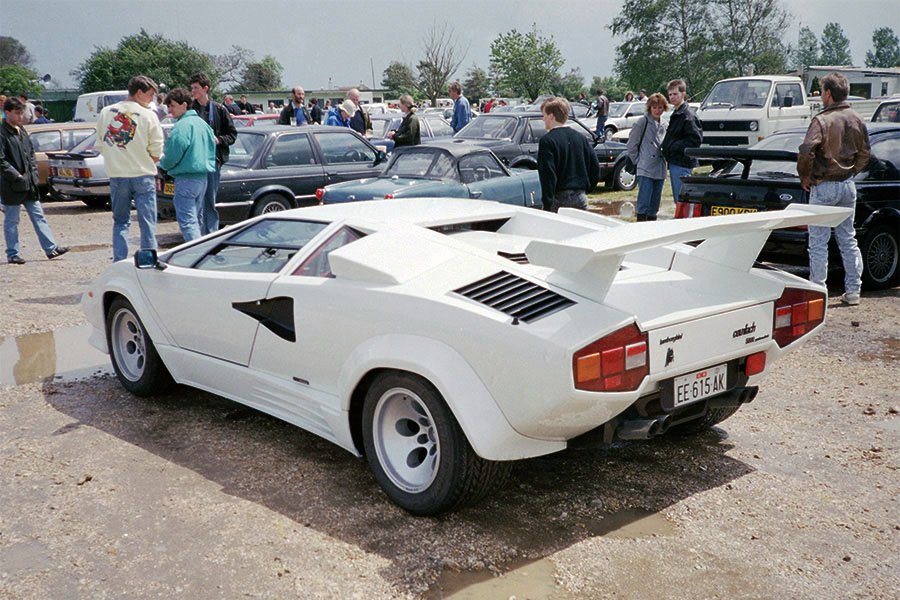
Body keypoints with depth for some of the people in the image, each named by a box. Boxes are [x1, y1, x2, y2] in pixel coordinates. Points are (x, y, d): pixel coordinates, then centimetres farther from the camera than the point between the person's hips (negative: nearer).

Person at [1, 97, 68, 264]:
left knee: (38, 216, 8)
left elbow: (31, 153, 20)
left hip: (29, 183, 7)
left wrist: (33, 172, 8)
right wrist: (17, 176, -17)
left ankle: (51, 248, 10)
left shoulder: (21, 130, 12)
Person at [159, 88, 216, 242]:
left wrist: (162, 164, 5)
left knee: (187, 221, -9)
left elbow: (172, 156, -14)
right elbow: (212, 147, 20)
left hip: (187, 178, -9)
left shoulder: (182, 126, -14)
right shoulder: (202, 123, 13)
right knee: (195, 218, 18)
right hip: (204, 176, 9)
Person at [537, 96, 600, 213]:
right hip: (581, 198, 6)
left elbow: (548, 174, -15)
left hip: (560, 199, -6)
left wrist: (547, 204, -14)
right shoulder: (581, 138, 11)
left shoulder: (547, 140, -9)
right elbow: (595, 168, 12)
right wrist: (585, 190, 18)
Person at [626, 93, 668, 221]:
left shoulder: (664, 125, 15)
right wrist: (637, 160, -2)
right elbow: (631, 144, -3)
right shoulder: (642, 122, -4)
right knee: (644, 203, -9)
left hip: (660, 170, 6)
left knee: (654, 203, 11)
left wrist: (664, 156, 12)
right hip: (645, 170, -6)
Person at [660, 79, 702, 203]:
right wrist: (667, 148, 8)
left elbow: (696, 139, -22)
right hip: (674, 162, 10)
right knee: (678, 198, 16)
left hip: (682, 164, -10)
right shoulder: (676, 114, 16)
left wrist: (675, 146, -20)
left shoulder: (687, 115, -15)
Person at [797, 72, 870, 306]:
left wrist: (805, 177, -9)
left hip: (824, 187, -7)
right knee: (848, 239, 14)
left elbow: (806, 151, -24)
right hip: (848, 186, 7)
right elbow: (865, 154, 13)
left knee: (818, 243, 0)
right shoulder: (856, 120, 6)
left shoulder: (822, 120, -15)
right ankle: (853, 291, 18)